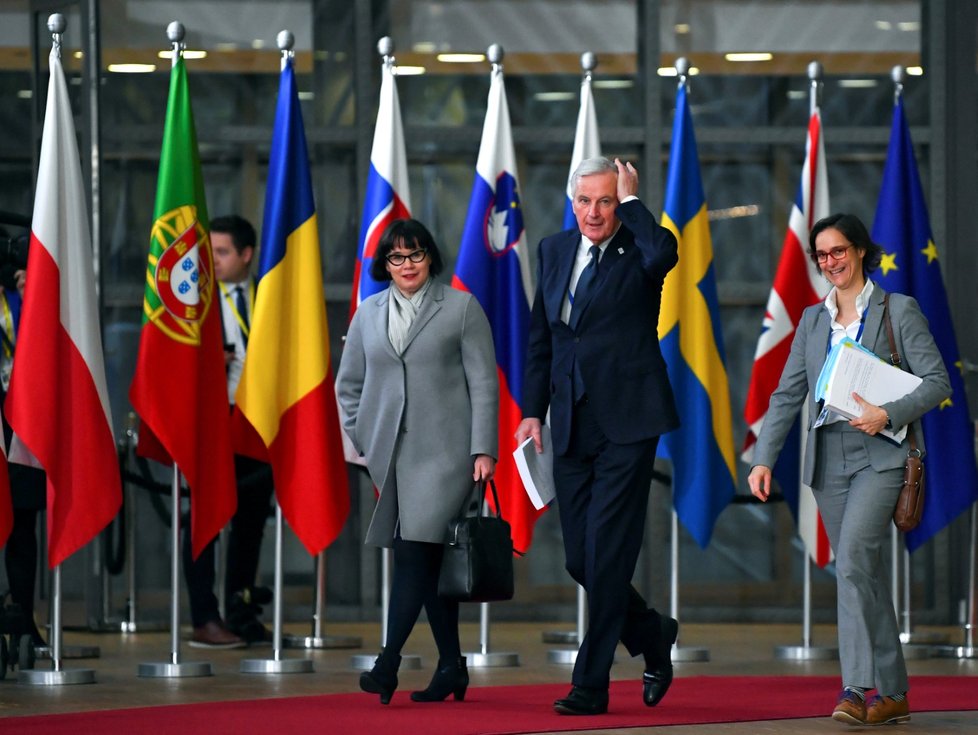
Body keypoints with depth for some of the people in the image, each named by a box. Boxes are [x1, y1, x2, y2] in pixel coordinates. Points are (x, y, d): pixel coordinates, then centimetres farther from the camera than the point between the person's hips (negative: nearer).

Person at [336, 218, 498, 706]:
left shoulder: (461, 308, 3)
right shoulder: (368, 314, 14)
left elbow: (483, 383, -1)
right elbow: (349, 384, 21)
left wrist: (483, 450, -8)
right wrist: (363, 439, 9)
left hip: (442, 451, -4)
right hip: (391, 454, 4)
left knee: (416, 550, -16)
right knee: (428, 560, 6)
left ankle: (389, 660, -21)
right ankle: (451, 666, 11)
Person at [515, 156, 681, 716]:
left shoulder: (637, 249, -5)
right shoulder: (554, 251, 12)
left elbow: (664, 254, -31)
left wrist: (631, 198, -18)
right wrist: (533, 411, 11)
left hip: (626, 421, -6)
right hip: (572, 425, 6)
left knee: (606, 554, -7)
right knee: (580, 559, 6)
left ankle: (591, 685, -2)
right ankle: (653, 636, 29)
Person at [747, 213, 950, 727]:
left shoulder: (898, 310, 1)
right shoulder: (813, 320, 15)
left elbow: (937, 382, -3)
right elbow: (788, 395, 13)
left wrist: (888, 414, -18)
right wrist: (763, 459, 2)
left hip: (880, 453, -5)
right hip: (829, 458, 5)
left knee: (852, 558, -22)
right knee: (864, 571, 6)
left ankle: (855, 687, -24)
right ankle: (893, 694, 12)